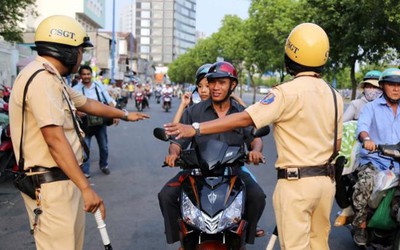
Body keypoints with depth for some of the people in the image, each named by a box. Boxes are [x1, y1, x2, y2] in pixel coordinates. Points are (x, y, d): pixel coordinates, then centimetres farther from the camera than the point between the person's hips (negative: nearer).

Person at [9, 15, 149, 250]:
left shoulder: (51, 78, 15)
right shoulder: (41, 78, -18)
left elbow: (87, 103, 30)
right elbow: (54, 139, -25)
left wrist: (125, 114, 42)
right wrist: (86, 187, -25)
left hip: (63, 180, 11)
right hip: (51, 184, -11)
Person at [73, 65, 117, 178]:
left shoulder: (99, 86, 3)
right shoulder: (76, 89, -5)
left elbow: (109, 101, 4)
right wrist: (77, 111, -32)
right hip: (85, 123, -3)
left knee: (104, 146, 15)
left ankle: (104, 165, 36)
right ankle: (85, 171, 5)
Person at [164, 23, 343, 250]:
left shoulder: (287, 92, -14)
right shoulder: (335, 96, 7)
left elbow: (244, 119, -20)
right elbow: (337, 146, 11)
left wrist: (195, 129, -19)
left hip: (296, 182, -7)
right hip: (327, 180, 7)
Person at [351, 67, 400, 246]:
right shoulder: (371, 107, 7)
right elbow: (362, 125, -13)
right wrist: (366, 139, -36)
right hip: (374, 161, -4)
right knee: (365, 185, -29)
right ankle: (361, 226, -11)